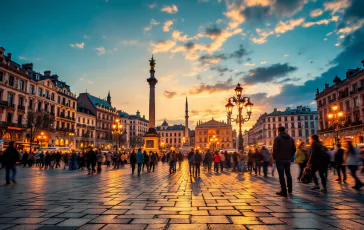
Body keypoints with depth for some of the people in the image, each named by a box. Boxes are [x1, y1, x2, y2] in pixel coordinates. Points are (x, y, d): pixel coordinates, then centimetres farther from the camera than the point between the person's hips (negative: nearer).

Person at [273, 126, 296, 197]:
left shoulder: (277, 138, -8)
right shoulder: (291, 138, 10)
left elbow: (275, 149, -14)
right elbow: (294, 149, 8)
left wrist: (274, 157, -2)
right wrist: (290, 156, 16)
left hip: (280, 159, -6)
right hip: (288, 159, 6)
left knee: (281, 175, -3)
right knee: (288, 174, 16)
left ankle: (284, 191, -3)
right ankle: (290, 190, 24)